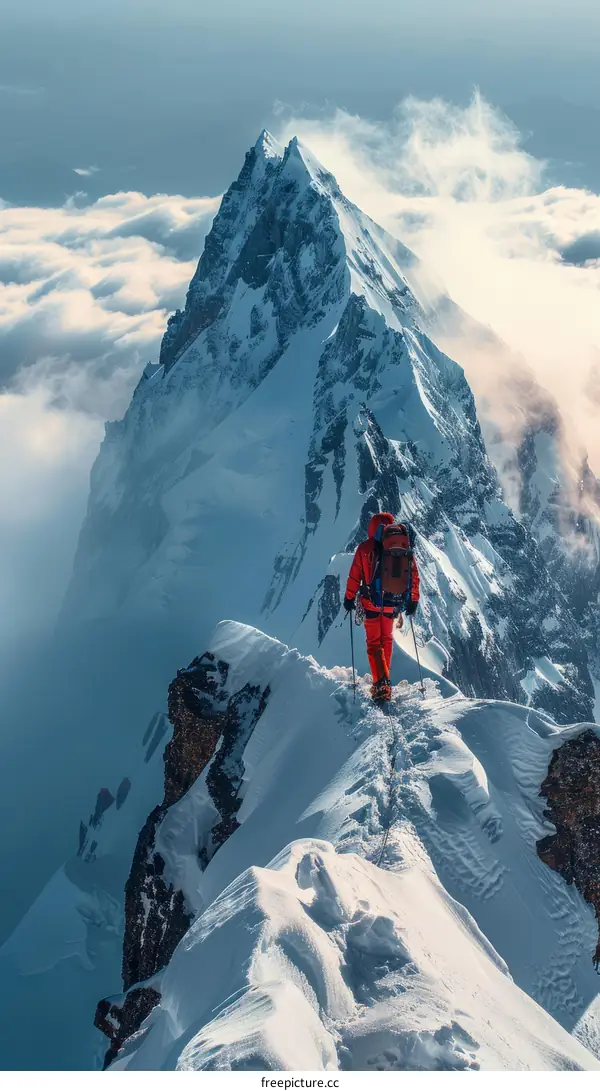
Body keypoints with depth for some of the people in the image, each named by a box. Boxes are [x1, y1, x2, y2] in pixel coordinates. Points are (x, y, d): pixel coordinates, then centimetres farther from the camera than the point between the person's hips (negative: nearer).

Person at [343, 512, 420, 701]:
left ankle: (381, 683, -11)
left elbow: (355, 575, -5)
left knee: (374, 643, 5)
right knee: (387, 639, 22)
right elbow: (414, 575, 1)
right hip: (393, 603, 3)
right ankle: (384, 678, 28)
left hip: (371, 602, -3)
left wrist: (349, 598, 6)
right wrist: (413, 600, 11)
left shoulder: (365, 548, -7)